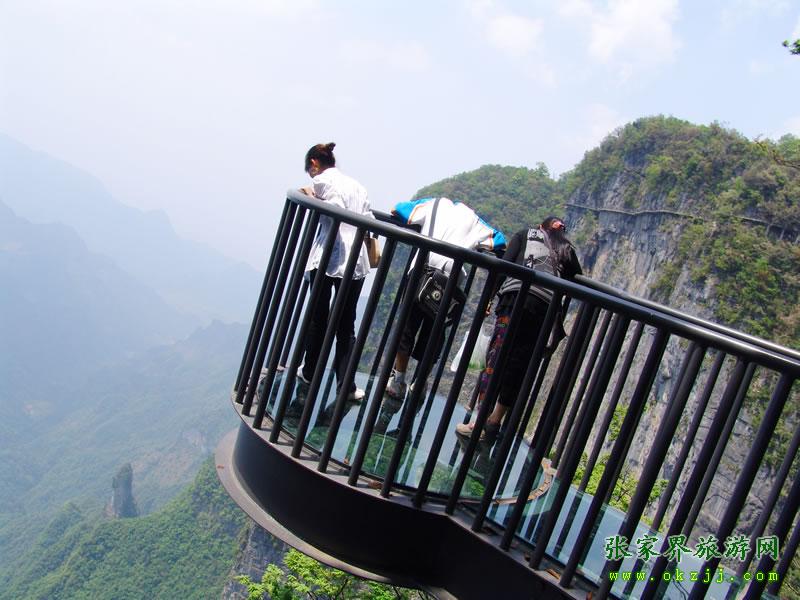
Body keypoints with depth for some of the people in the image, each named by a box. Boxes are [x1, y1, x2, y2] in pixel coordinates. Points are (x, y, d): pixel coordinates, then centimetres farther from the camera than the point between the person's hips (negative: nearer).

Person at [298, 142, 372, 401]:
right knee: (346, 324, 7)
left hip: (326, 258, -4)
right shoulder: (356, 184, 18)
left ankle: (309, 373, 26)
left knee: (318, 318, 11)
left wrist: (312, 197, 0)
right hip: (356, 261, 4)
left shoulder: (322, 180, 1)